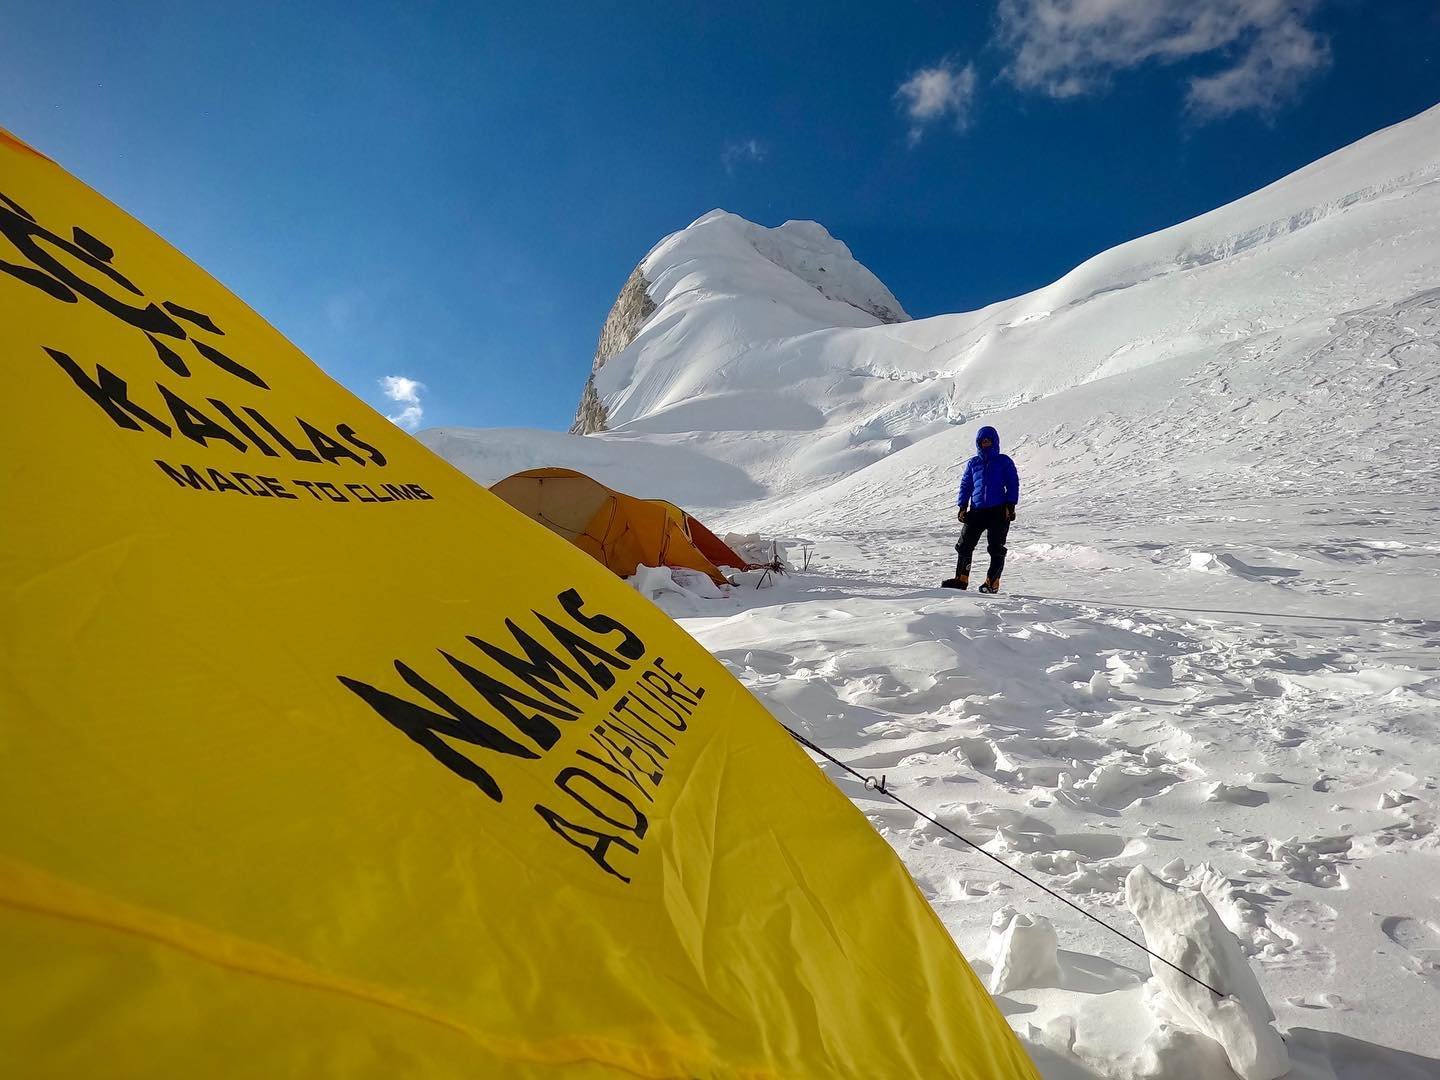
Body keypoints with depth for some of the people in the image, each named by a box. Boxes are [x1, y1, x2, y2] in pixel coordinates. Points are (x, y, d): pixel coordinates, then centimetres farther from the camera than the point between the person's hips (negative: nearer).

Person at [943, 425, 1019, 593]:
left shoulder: (1004, 461, 5)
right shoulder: (973, 463, 13)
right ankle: (961, 579, 7)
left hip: (998, 511, -3)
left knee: (996, 549, -2)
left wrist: (1011, 505, -6)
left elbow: (1013, 484, 3)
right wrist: (963, 506, 5)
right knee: (965, 545, -1)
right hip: (977, 510, 3)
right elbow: (965, 485, 16)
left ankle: (992, 583, 5)